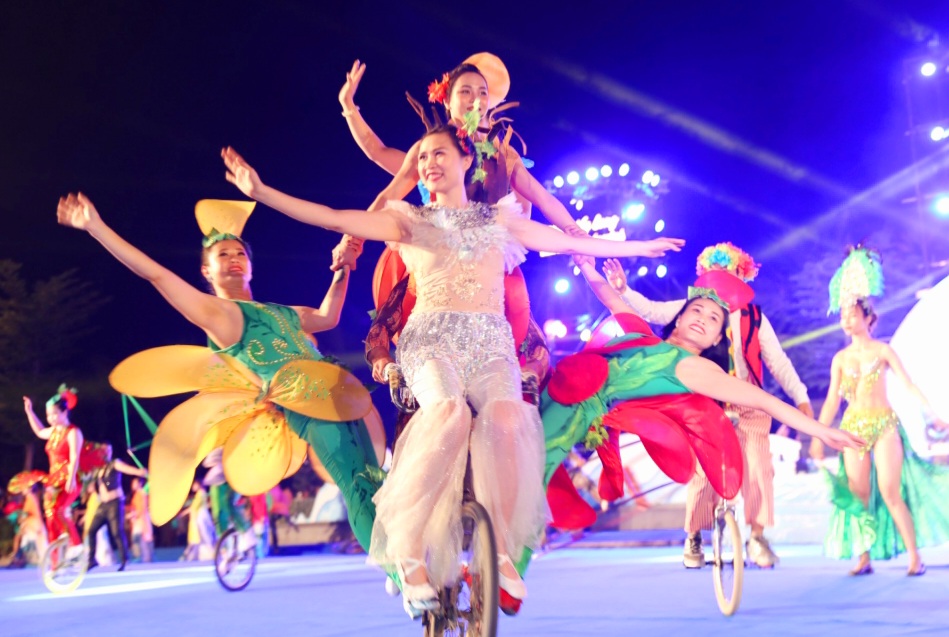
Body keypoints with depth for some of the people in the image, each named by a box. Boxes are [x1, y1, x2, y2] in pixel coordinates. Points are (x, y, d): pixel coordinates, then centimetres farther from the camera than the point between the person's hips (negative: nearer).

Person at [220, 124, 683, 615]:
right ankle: (408, 550, -27)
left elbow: (571, 242, 26)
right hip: (431, 340, -1)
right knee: (449, 412, -36)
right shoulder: (411, 221, 15)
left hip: (489, 344, 2)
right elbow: (334, 219, 4)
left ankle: (501, 551, -19)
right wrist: (260, 191, -5)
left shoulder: (498, 219, 21)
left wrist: (638, 247, 28)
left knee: (506, 416, -33)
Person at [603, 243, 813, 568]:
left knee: (758, 470, -3)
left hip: (748, 406, 1)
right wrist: (623, 290, -21)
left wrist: (801, 398, -3)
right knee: (703, 473, -2)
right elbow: (652, 310, -6)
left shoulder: (753, 316, 3)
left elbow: (777, 361, 4)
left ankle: (757, 536, 14)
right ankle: (693, 538, 16)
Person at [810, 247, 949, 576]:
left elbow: (908, 383, -3)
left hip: (884, 424, -3)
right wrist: (818, 436, 2)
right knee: (858, 494, 0)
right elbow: (832, 400, 7)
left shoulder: (882, 350, 2)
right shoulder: (840, 358, 9)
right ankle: (864, 558, 6)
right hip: (854, 427, 3)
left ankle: (915, 556, -2)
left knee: (890, 492, -12)